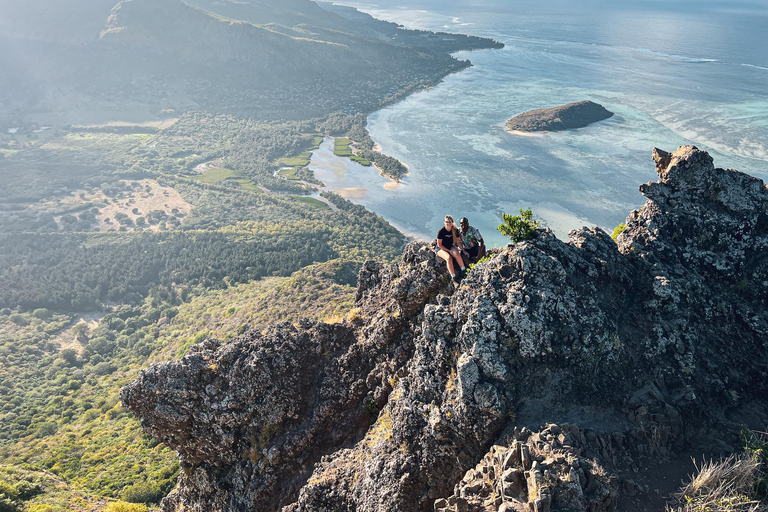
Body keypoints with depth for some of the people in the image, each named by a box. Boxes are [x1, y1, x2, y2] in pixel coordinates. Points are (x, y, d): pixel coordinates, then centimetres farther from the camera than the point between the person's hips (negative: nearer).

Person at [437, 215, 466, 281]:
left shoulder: (455, 230, -5)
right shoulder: (441, 231, -18)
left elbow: (458, 242, 4)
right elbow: (439, 245, -13)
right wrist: (449, 251, -16)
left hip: (451, 247, 4)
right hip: (442, 249, -3)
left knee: (457, 253, -31)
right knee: (449, 258, -33)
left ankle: (463, 270, -21)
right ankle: (453, 276, -27)